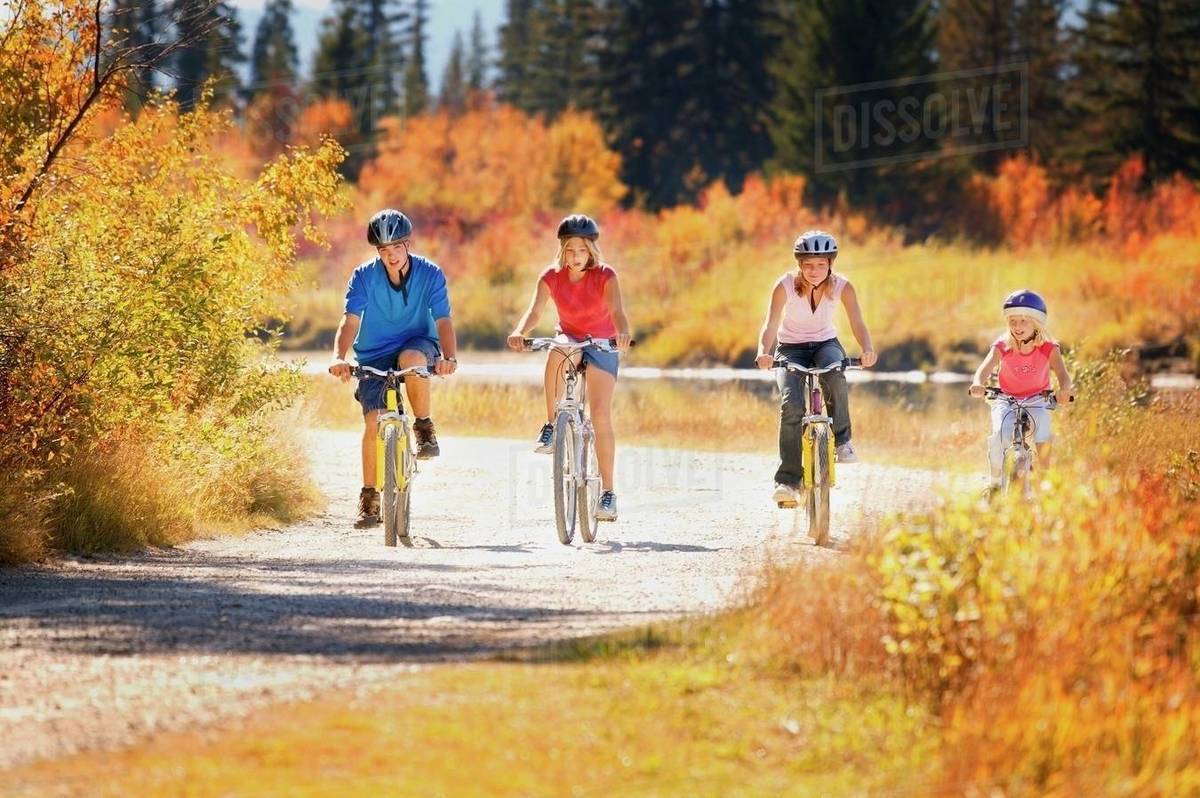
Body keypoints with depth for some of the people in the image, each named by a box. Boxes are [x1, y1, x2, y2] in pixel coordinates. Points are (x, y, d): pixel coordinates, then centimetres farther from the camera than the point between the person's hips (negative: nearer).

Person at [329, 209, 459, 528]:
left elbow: (443, 321, -19)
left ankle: (424, 427, -14)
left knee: (412, 358, -38)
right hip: (375, 355, 1)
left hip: (417, 343, -1)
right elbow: (350, 321, -21)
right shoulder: (364, 277, -12)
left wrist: (449, 357, -38)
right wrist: (339, 358, -39)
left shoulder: (430, 274, -12)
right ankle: (369, 497, -1)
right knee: (374, 420, -14)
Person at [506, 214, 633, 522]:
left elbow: (617, 311, -33)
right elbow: (535, 311, -24)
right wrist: (519, 333, -46)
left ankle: (608, 491, -9)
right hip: (569, 337, 2)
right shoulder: (551, 277, -11)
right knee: (556, 353, -38)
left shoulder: (605, 276, -17)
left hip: (601, 345, -2)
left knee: (601, 415, -14)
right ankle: (551, 426, -25)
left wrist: (623, 333, -55)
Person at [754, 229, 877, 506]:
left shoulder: (842, 286, -15)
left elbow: (857, 324, -21)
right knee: (791, 405, -25)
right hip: (790, 348, -1)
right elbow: (771, 325, -27)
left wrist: (867, 350, -42)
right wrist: (764, 352, -47)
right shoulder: (785, 286, -20)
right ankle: (788, 479, -22)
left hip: (825, 344, 1)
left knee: (835, 375, -36)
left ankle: (841, 439, -16)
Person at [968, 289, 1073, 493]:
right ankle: (995, 482, -5)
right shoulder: (1002, 347, -17)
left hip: (1037, 401, 0)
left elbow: (1063, 375, -29)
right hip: (1006, 400, 0)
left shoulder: (1048, 349, -17)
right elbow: (985, 368, -31)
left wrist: (1064, 390, -54)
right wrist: (978, 384, -55)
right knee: (1000, 435, -25)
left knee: (1044, 438, -25)